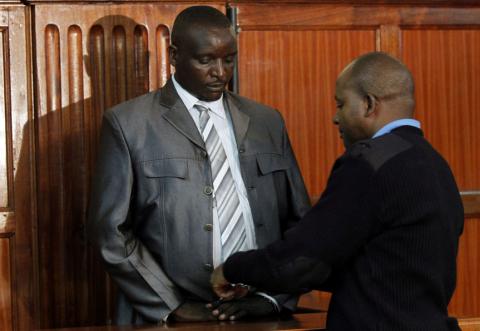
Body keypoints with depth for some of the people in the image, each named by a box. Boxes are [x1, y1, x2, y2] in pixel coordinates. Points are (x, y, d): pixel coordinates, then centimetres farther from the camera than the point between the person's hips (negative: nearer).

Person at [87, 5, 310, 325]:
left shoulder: (267, 122, 7)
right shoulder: (128, 124, -4)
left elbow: (299, 222, 9)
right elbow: (111, 232, -7)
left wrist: (273, 297, -4)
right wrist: (172, 307, -12)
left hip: (257, 316, 3)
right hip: (164, 320, -3)